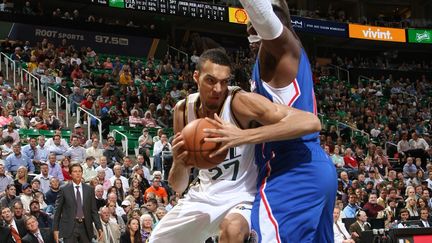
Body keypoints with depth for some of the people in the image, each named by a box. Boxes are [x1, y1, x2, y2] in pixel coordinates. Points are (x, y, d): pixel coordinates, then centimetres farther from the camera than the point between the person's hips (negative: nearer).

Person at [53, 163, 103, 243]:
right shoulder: (64, 189, 1)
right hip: (69, 228, -2)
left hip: (85, 227, 2)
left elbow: (94, 211, 8)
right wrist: (55, 229, 0)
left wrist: (99, 227, 0)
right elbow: (58, 211, 4)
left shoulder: (89, 189, 8)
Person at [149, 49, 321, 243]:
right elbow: (178, 186, -3)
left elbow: (311, 122, -38)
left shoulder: (240, 101, -23)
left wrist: (243, 136, -45)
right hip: (204, 195, 6)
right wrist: (179, 164, -28)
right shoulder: (183, 110, -7)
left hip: (242, 196, -6)